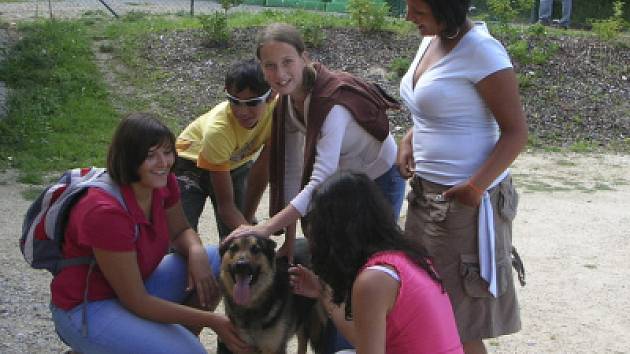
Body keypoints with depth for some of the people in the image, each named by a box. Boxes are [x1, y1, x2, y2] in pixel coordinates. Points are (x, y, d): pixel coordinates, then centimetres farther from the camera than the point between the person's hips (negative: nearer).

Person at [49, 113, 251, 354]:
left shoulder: (163, 183, -10)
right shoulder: (105, 212, -31)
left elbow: (180, 231, 8)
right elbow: (136, 302, -26)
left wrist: (196, 251, -17)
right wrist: (211, 321, -25)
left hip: (137, 285, 8)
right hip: (86, 307, -8)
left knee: (219, 259, -5)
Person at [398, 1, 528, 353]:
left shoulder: (481, 51, -17)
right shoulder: (431, 42, 8)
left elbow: (517, 131, -17)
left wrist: (476, 186, -27)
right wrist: (408, 140, 5)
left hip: (465, 199, -9)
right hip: (428, 192, 9)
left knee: (458, 325, 0)